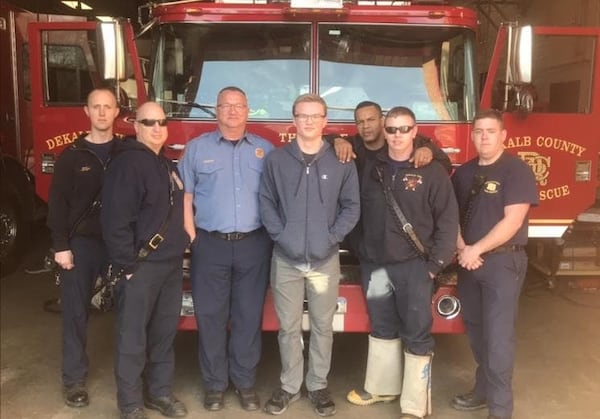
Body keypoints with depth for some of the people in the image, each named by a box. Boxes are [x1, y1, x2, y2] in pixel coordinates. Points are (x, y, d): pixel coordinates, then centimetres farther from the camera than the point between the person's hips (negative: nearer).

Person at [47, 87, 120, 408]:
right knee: (76, 313, 6)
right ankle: (73, 379, 19)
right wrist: (60, 245, -8)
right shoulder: (72, 155, 1)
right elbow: (57, 202, -1)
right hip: (81, 243, -1)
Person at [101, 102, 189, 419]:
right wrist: (126, 264, -20)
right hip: (141, 265, -8)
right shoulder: (127, 162, -12)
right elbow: (116, 219, -19)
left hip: (171, 263, 8)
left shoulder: (166, 164, 15)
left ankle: (159, 391, 30)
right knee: (133, 336, 2)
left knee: (165, 331, 16)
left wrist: (180, 250, 15)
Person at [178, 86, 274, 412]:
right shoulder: (197, 148, 6)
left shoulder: (265, 149, 9)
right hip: (210, 245, 0)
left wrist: (272, 236, 1)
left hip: (253, 245, 1)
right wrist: (193, 237, -4)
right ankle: (214, 383, 18)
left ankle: (245, 382, 19)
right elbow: (185, 196, 4)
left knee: (249, 316, 6)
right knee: (210, 316, 5)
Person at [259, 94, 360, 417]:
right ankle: (289, 386, 24)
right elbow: (266, 202, 4)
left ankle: (318, 386, 25)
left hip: (325, 260, 0)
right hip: (285, 259, 0)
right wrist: (280, 235, -8)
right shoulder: (275, 160, 4)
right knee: (288, 327, 9)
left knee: (322, 327, 9)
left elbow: (351, 207, 3)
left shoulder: (342, 162, 3)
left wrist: (333, 237, -8)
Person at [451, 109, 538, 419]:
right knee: (475, 330, 13)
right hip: (469, 262, 6)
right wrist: (462, 248, -5)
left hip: (503, 262, -6)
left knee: (498, 334, -5)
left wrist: (477, 249, -15)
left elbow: (512, 221, -16)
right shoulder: (464, 172, 10)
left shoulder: (517, 170, -8)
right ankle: (483, 389, 28)